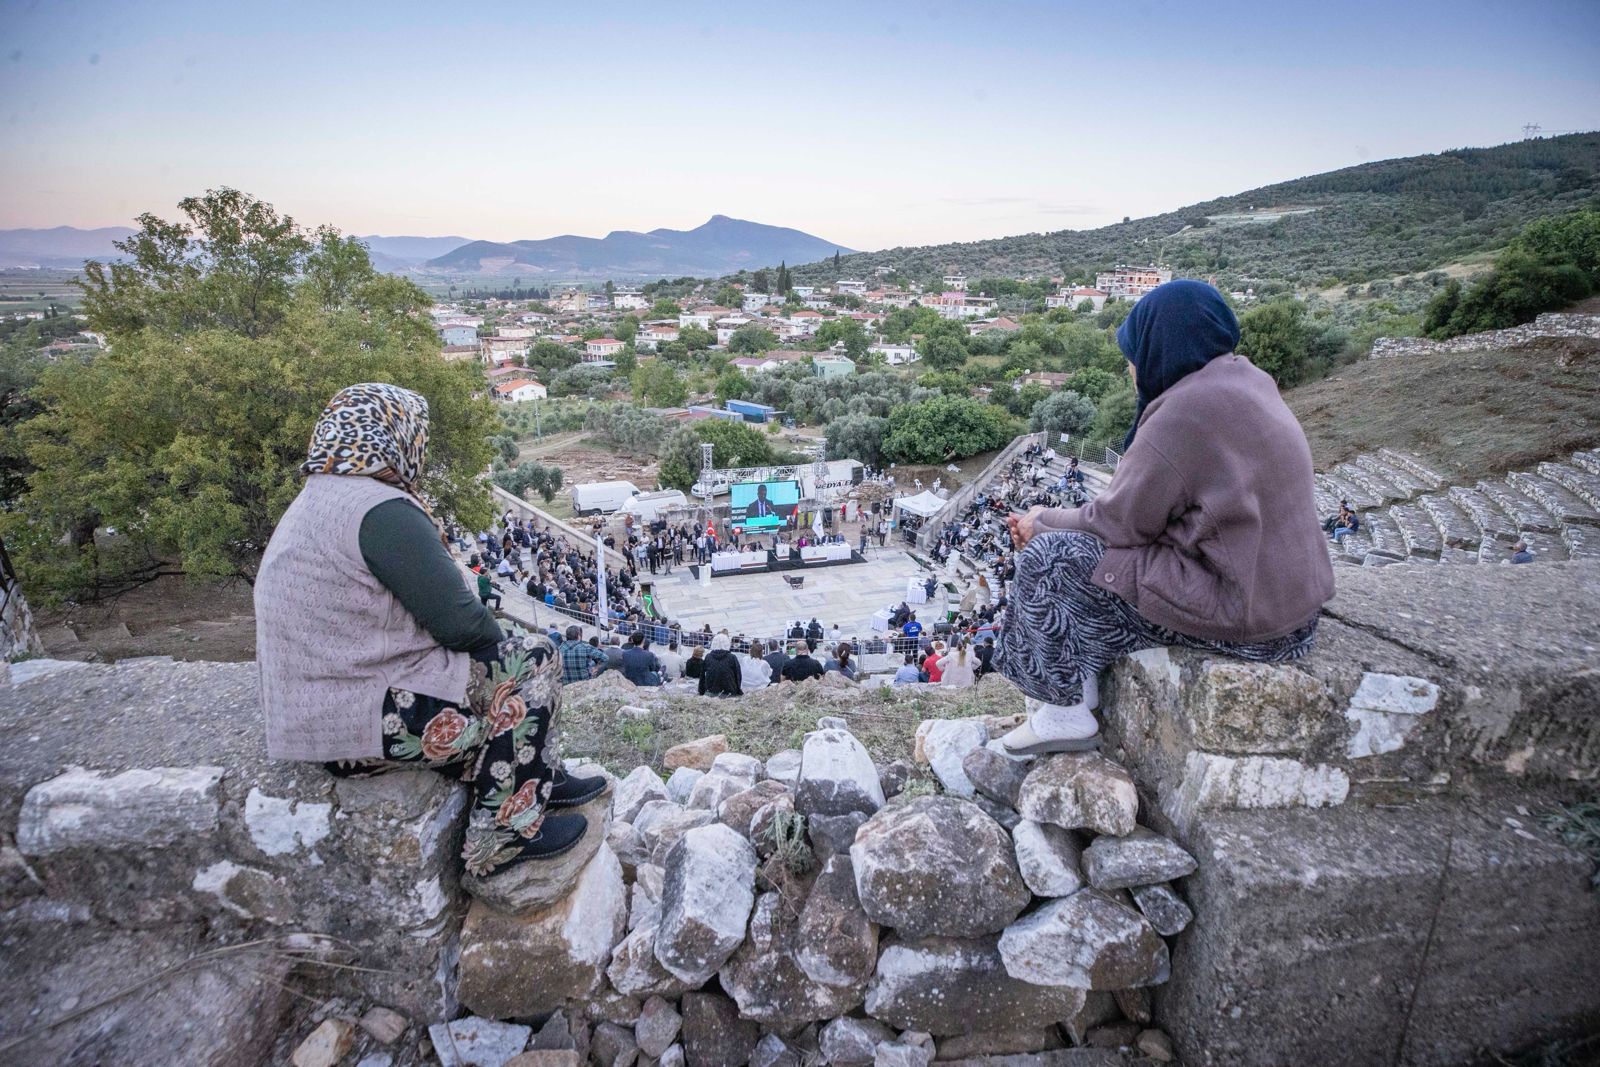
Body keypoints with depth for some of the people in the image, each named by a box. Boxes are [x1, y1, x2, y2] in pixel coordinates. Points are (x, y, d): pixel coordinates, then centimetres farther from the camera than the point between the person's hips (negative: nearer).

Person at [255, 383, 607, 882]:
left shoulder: (312, 503, 14)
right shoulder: (381, 508, -20)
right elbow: (460, 622, -19)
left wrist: (494, 645, 11)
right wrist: (502, 643, 3)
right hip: (367, 724, -10)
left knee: (498, 655, 20)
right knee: (532, 659, -3)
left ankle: (541, 779, 26)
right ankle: (501, 836, 1)